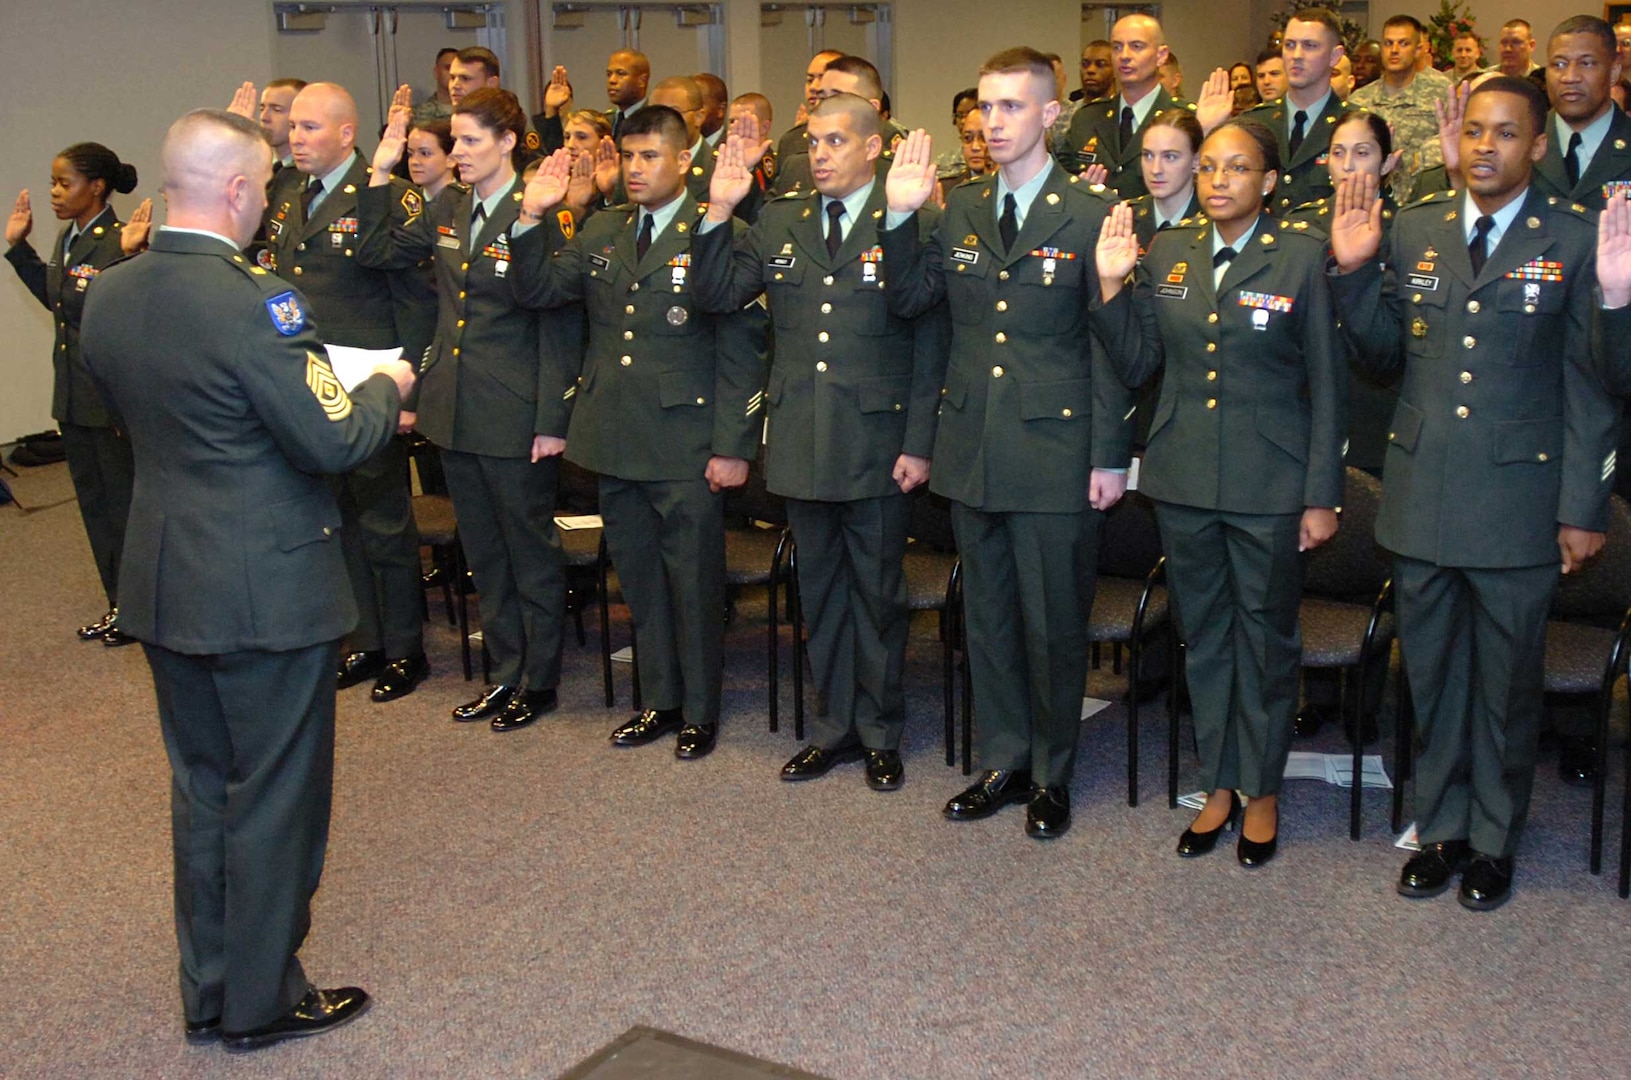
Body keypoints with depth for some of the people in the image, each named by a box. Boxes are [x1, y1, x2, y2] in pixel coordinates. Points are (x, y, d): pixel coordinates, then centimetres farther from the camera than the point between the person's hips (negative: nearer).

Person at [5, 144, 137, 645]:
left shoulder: (120, 244, -18)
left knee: (122, 503, 4)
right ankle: (120, 606, 30)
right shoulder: (66, 241, 9)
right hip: (74, 398, 9)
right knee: (94, 504, 17)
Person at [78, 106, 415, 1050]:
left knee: (202, 787, 19)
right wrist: (385, 387, -1)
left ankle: (209, 992, 32)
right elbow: (334, 442, -22)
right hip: (268, 591, -7)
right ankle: (263, 1000, 22)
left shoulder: (108, 296, 1)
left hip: (164, 583, 8)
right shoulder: (253, 301, -23)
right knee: (275, 794, 8)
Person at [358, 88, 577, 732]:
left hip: (515, 417, -7)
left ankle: (540, 680, 21)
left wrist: (552, 420, -16)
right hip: (455, 411, 7)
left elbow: (559, 327, -14)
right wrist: (380, 176, 5)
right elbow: (376, 254, 16)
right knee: (483, 553, 16)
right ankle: (505, 673, 29)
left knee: (530, 549, 7)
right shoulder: (446, 212, 8)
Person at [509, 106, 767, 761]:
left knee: (693, 581, 5)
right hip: (615, 439, 6)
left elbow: (741, 348, -11)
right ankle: (660, 701, 29)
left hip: (686, 447, -6)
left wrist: (732, 445, -14)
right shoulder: (600, 233, 11)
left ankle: (699, 712, 20)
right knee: (638, 578, 15)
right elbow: (536, 291, 8)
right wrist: (534, 218, -7)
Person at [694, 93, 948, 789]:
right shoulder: (780, 223, 9)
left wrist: (918, 444, -12)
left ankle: (881, 733, 22)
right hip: (802, 442, 5)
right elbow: (717, 296, 2)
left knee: (877, 592, 7)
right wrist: (718, 212, -10)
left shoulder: (912, 224, -5)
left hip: (877, 444, -4)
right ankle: (837, 726, 27)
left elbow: (930, 343, -8)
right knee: (819, 589, 14)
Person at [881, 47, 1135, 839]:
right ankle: (1002, 763, 29)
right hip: (973, 449, 5)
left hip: (1055, 454, -5)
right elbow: (908, 300, 5)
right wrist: (900, 217, -9)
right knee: (988, 617, 15)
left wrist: (1109, 455, -10)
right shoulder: (959, 209, 8)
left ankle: (1051, 775, 22)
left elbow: (1110, 345, -7)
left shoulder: (1089, 216, -6)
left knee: (1054, 623, 6)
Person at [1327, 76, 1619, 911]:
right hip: (1421, 495, 3)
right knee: (1431, 676, 14)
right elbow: (1384, 353, 9)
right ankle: (1440, 829, 31)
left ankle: (1493, 841, 28)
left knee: (1506, 683, 11)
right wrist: (1353, 271, -6)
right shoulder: (1414, 229, 5)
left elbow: (1590, 388, -5)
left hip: (1517, 499, -3)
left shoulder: (1577, 242, -5)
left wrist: (1582, 508, -6)